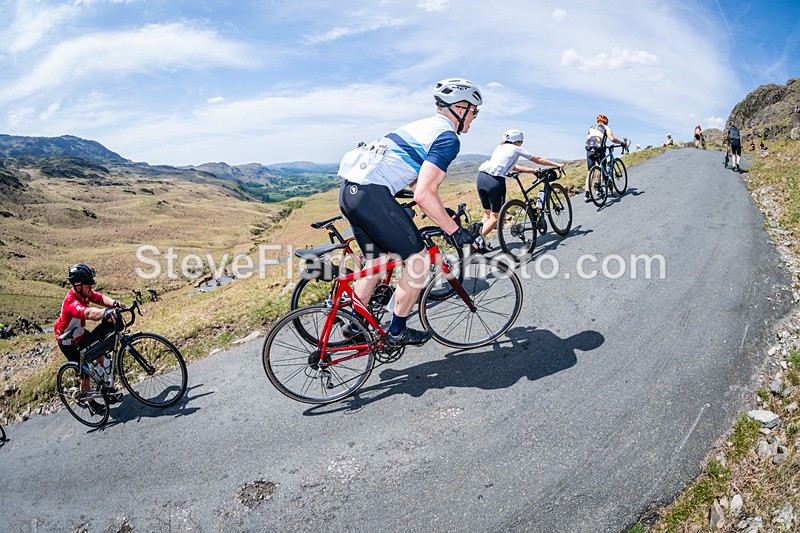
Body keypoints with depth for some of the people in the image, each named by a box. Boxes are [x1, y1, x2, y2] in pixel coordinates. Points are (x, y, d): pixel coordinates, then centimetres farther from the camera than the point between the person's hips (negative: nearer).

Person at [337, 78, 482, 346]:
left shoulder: (426, 125, 24)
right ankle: (397, 332, 15)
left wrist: (444, 214, 32)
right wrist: (454, 230, -7)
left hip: (350, 190, 10)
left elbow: (418, 182, 30)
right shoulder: (448, 138, -6)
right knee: (419, 260, 2)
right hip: (372, 195, -10)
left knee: (376, 261, 22)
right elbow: (423, 195, -16)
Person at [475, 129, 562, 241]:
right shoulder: (516, 149, 12)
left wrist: (532, 170, 40)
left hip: (481, 177, 7)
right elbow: (538, 160, 21)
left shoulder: (499, 148, 29)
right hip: (495, 181, -6)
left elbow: (513, 167, 37)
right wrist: (556, 165, 32)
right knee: (495, 217, 1)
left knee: (487, 214, 18)